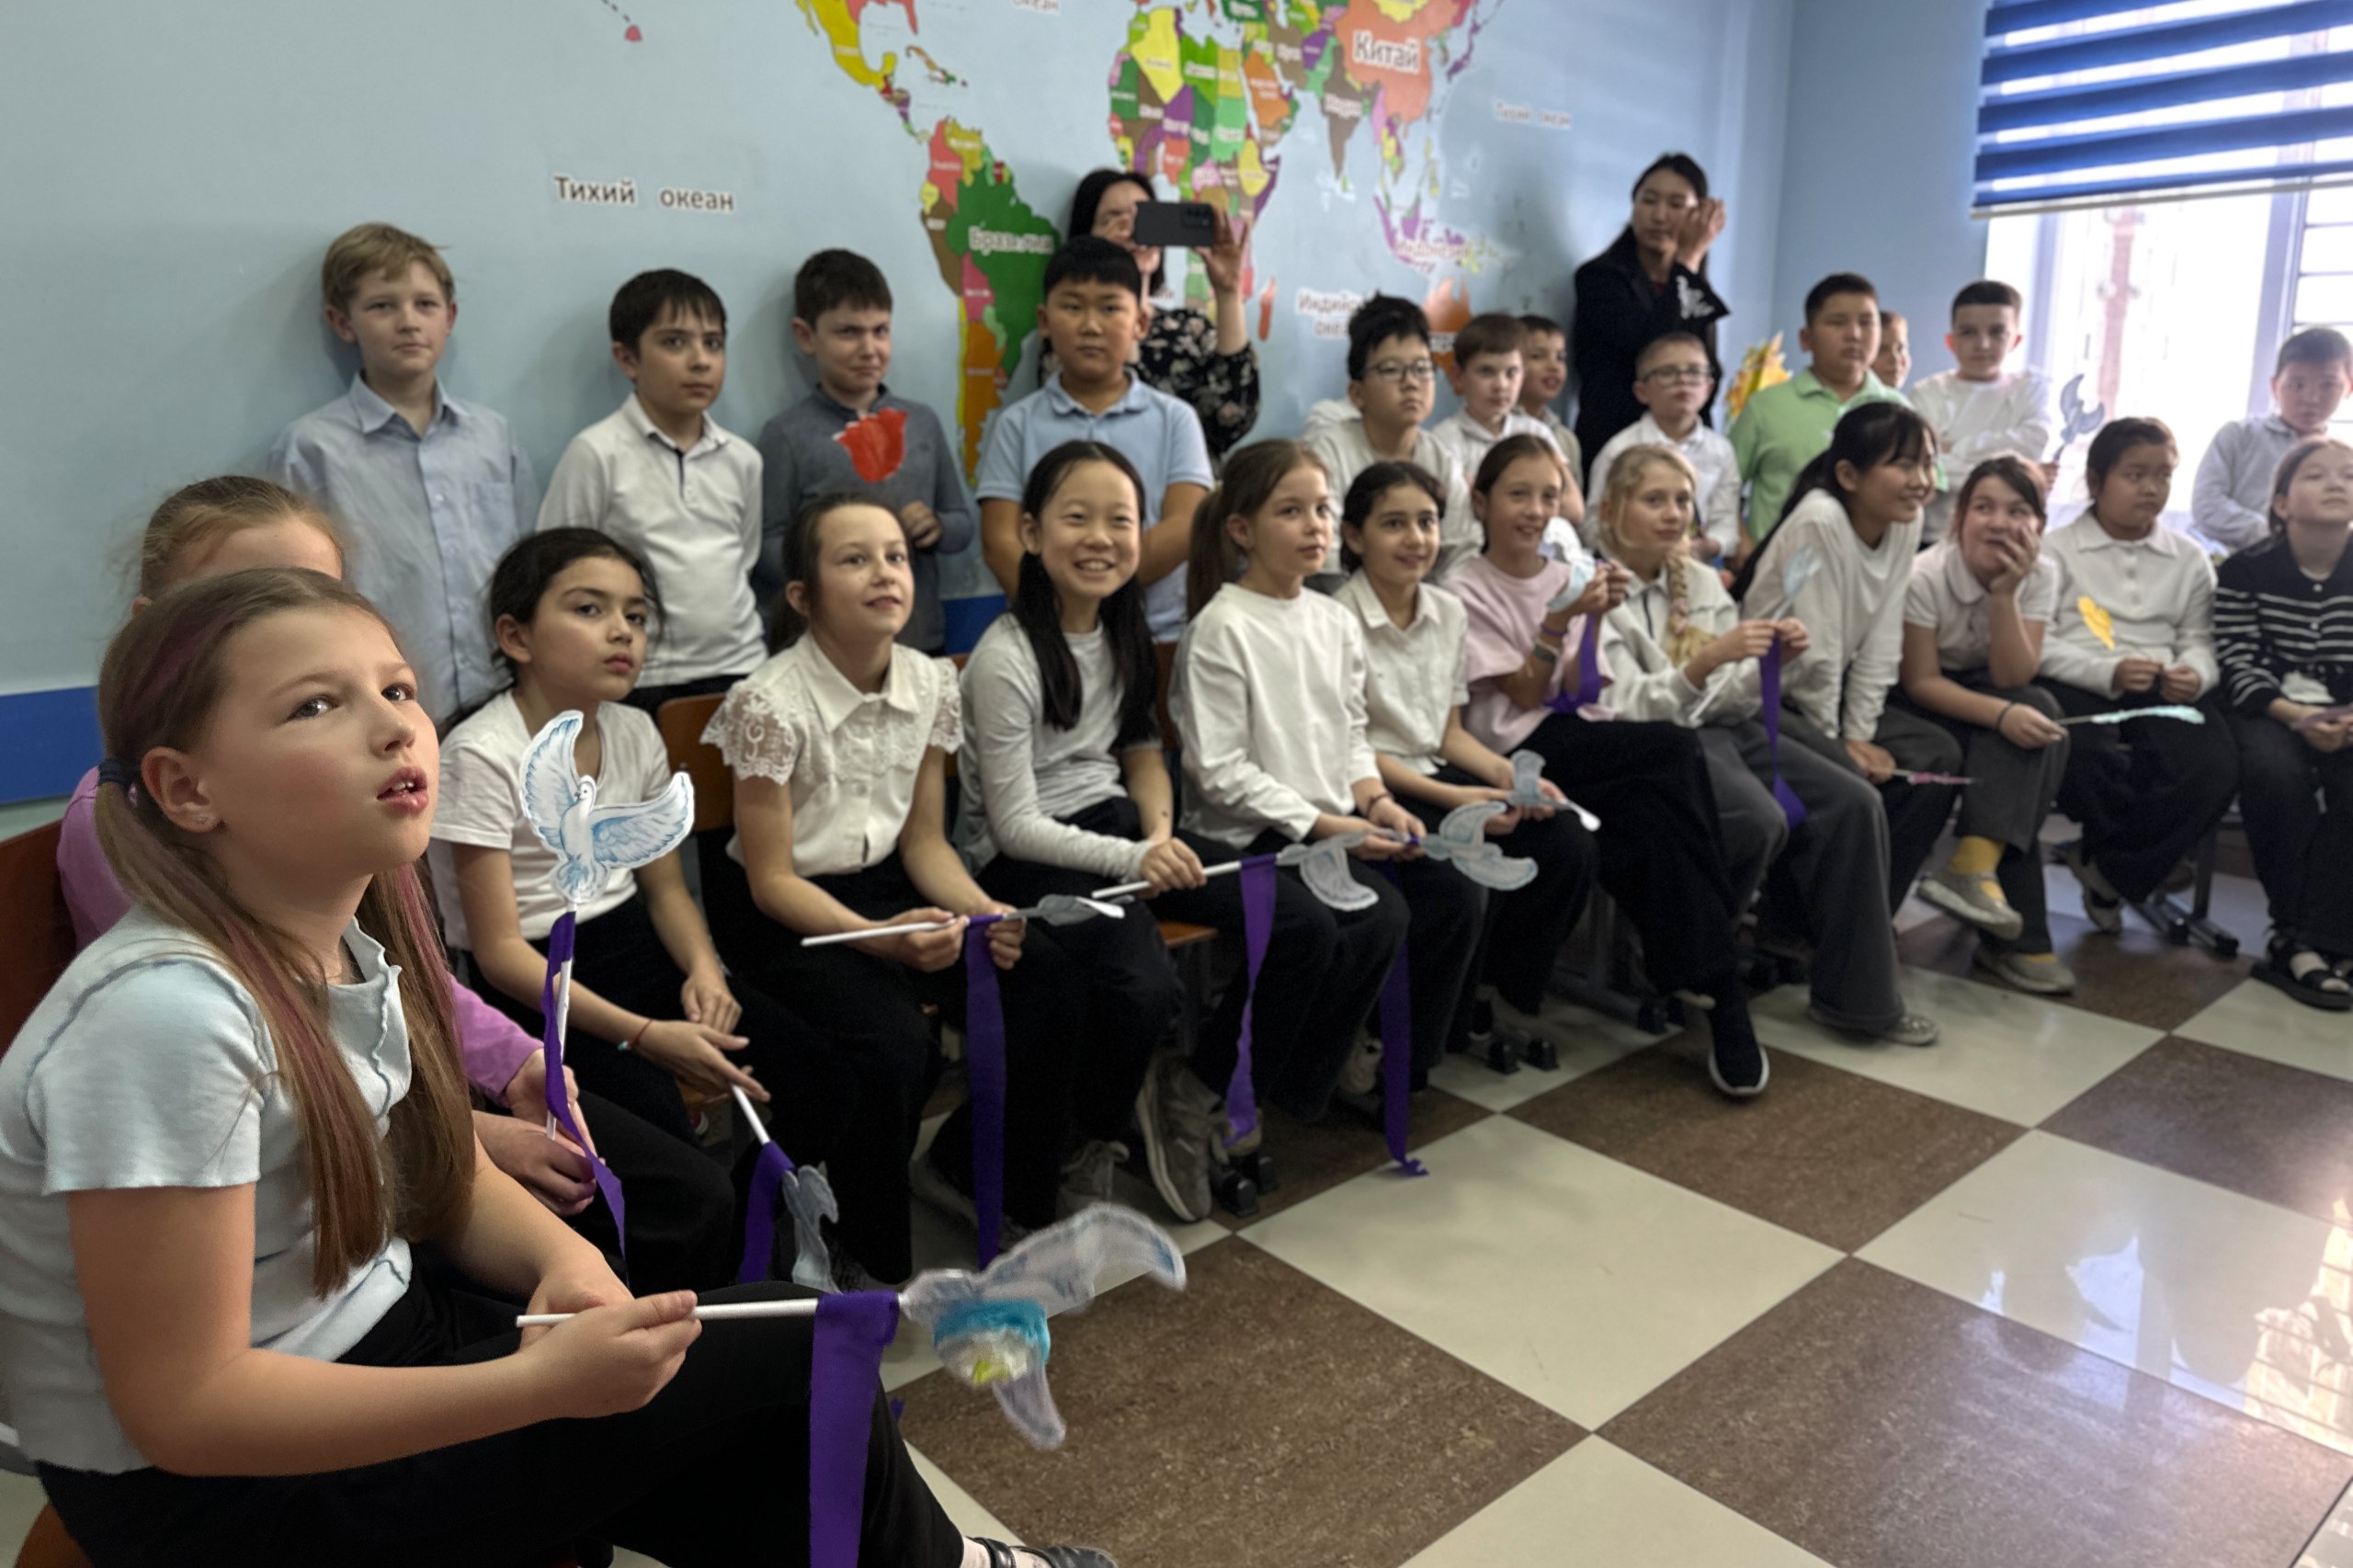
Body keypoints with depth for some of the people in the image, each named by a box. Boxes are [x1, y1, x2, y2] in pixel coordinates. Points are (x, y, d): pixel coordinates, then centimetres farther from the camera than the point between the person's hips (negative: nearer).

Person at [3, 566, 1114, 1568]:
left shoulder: (351, 935, -6)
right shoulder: (166, 1012, -28)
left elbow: (443, 1172, 7)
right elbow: (184, 1406, -25)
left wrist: (562, 1259, -14)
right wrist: (541, 1382, -29)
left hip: (366, 1334, 7)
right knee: (793, 1359, -5)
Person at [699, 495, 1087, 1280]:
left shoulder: (932, 685, -1)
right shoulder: (771, 704, -18)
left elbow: (924, 841, 5)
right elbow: (773, 881, -14)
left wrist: (985, 912, -14)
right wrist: (882, 939, -29)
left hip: (888, 885, 6)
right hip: (783, 914, -5)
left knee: (1056, 989, -15)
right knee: (896, 1047, -32)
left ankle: (967, 1167, 10)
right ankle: (870, 1258, -3)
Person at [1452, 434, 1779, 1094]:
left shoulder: (1564, 576, 18)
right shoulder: (1469, 591, 2)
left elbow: (1576, 690, 8)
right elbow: (1525, 695, -4)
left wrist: (1594, 620, -7)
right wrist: (1563, 617, -13)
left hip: (1574, 741, 5)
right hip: (1518, 752, -5)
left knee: (1652, 818, -28)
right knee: (1676, 748, -26)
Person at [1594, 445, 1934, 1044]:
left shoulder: (1702, 582, 16)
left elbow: (1731, 701, 13)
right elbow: (1629, 709, -14)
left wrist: (1769, 664, -8)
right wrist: (1705, 661, -27)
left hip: (1723, 729, 7)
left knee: (1853, 803, -14)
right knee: (1758, 820, -32)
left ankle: (1854, 992, -1)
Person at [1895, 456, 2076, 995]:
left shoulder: (2040, 574, -6)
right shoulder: (1925, 576, -20)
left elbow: (2013, 679, -13)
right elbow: (1921, 682, -19)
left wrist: (2004, 593, -25)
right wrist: (2002, 715, -33)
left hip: (1984, 692, 5)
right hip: (1911, 706, -5)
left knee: (2039, 723, -27)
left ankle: (1975, 864, -32)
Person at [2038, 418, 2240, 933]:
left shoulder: (2189, 557, 18)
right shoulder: (2057, 549, 4)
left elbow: (2199, 639, 11)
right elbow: (2039, 644, -7)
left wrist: (2195, 673, -13)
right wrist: (2106, 673, -22)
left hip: (2163, 689, 4)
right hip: (2078, 684, -4)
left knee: (2216, 768, -26)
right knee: (2092, 762, -37)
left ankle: (2108, 871, -9)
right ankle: (2141, 861, -4)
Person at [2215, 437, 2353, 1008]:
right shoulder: (2245, 571, 1)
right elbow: (2238, 666, -5)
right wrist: (2297, 717, -21)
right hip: (2268, 711, -2)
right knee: (2275, 773, -33)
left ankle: (2300, 944, -25)